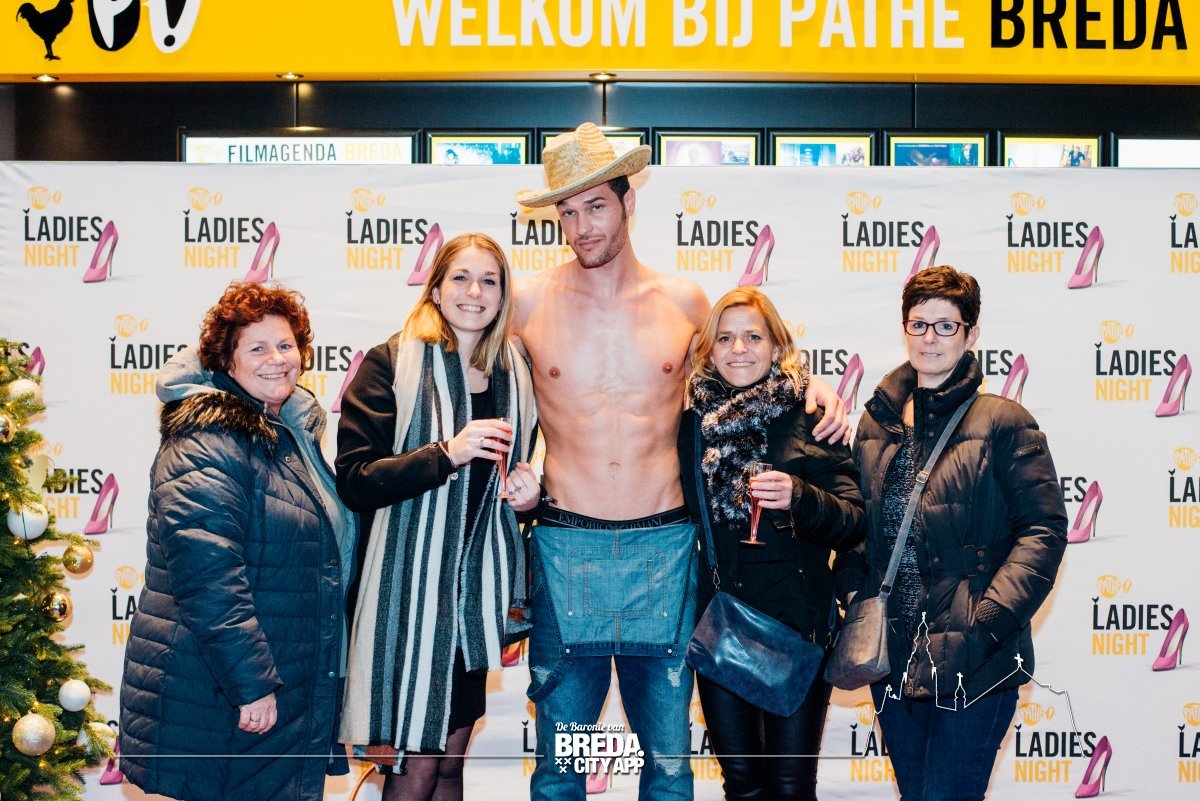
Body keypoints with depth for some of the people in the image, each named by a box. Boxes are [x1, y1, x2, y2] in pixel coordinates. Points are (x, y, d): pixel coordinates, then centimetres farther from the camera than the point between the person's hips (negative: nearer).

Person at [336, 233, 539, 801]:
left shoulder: (513, 375, 9)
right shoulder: (392, 364, -7)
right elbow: (354, 481, -14)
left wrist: (526, 493, 1)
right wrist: (446, 454, -24)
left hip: (478, 584, 5)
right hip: (408, 585, -5)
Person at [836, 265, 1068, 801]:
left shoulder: (1002, 422, -5)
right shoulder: (876, 423, 10)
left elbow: (1043, 528, -9)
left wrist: (988, 619, -17)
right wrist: (853, 591, 1)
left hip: (972, 660, -5)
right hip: (893, 654, 5)